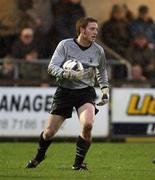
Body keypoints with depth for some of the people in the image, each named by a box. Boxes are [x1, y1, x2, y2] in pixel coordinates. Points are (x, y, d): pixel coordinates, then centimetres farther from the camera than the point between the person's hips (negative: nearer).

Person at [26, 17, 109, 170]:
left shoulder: (98, 50, 0)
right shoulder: (65, 45, -9)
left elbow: (102, 71, 19)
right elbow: (52, 67, -15)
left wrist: (105, 91, 11)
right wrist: (69, 74, -31)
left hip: (85, 92, 1)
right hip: (64, 91, -1)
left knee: (87, 125, -27)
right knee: (50, 131, 1)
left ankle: (78, 162, -8)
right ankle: (39, 156, 34)